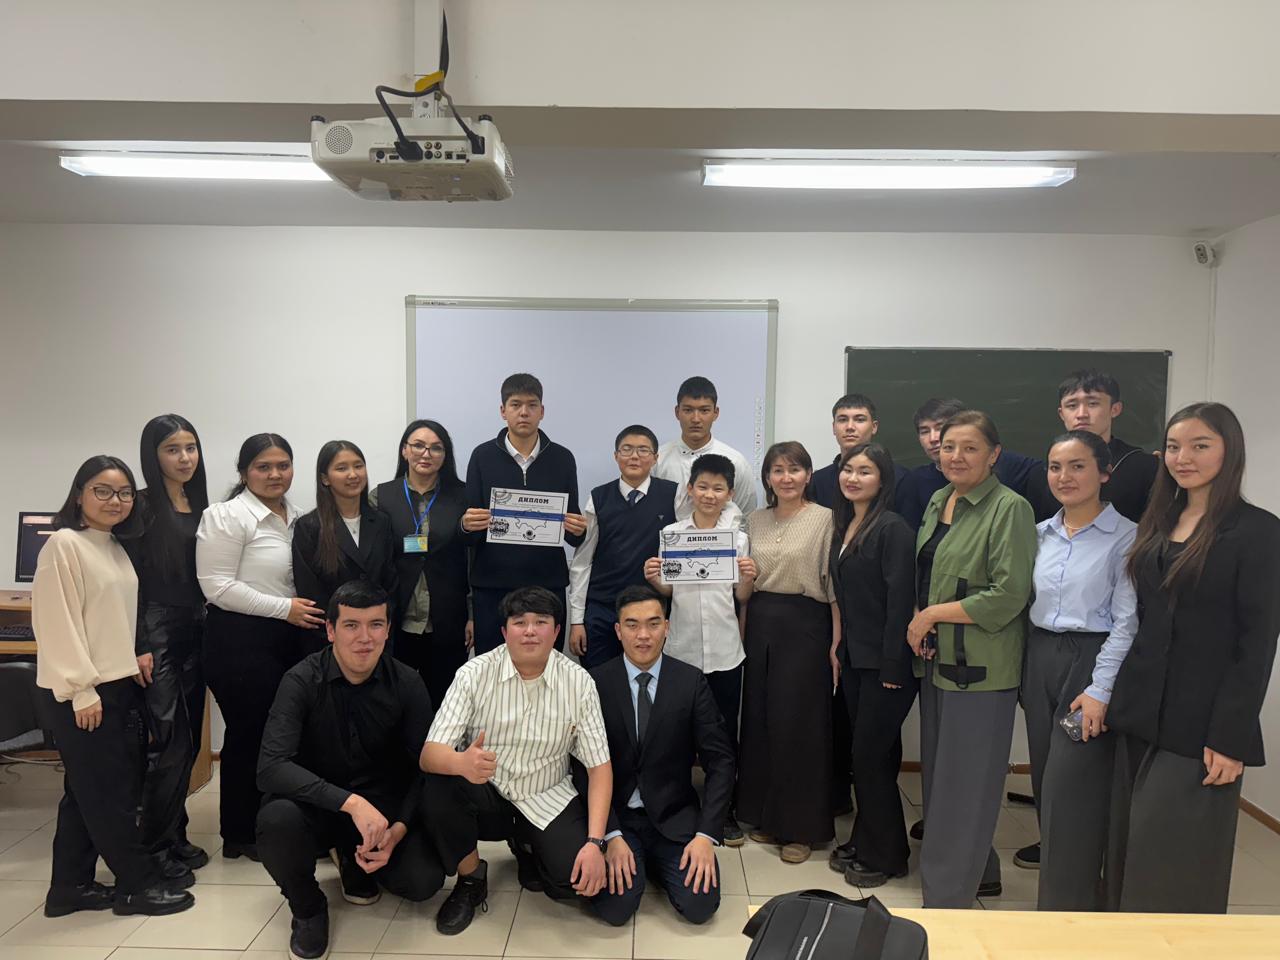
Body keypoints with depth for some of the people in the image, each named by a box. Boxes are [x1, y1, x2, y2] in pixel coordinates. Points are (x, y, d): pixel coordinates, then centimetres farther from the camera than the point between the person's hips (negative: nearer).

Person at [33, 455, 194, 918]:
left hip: (119, 685, 8)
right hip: (79, 693, -8)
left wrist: (133, 664, 10)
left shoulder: (116, 548, 13)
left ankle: (70, 887, 25)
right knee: (108, 791, 1)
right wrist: (82, 690, -18)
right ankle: (138, 884, 12)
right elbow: (57, 622, -16)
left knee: (87, 790, 14)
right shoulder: (64, 544, -11)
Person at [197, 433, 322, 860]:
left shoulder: (295, 516, 12)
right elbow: (217, 586, -16)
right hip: (241, 639, -6)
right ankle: (239, 834, 20)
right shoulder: (227, 516, -10)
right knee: (250, 733, 2)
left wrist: (308, 609, 6)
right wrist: (285, 607, -16)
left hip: (289, 637, 7)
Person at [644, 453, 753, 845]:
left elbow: (742, 598, 4)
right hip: (681, 648, 0)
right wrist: (653, 580, -13)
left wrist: (749, 579, -16)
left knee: (725, 732, 9)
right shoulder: (671, 533, 1)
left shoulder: (738, 537, 2)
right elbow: (667, 591, 8)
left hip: (725, 651, 0)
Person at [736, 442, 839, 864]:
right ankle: (765, 816, 26)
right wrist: (743, 631, 12)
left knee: (799, 724, 1)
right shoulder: (755, 520, 10)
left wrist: (837, 642, -12)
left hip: (805, 626, -5)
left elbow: (835, 584, -8)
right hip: (760, 626, 5)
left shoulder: (825, 519, -6)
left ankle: (801, 826, 16)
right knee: (760, 720, 10)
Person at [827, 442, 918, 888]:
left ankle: (883, 855, 18)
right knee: (867, 755, 16)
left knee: (871, 756, 1)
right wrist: (840, 650, 11)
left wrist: (892, 667, -18)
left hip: (885, 662, -7)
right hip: (854, 658, 7)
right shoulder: (844, 527, 11)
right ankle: (864, 842, 29)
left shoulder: (893, 529, -14)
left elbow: (900, 600, -17)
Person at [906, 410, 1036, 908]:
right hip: (936, 661, 8)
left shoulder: (1010, 508, -12)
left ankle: (947, 899, 12)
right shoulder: (937, 502, 11)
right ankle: (980, 874, 34)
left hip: (981, 668, -8)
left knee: (963, 785, 0)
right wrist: (917, 625, 3)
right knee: (938, 774, 16)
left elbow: (1009, 596, -18)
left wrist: (934, 615, -13)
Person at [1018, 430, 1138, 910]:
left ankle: (1068, 907, 8)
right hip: (1039, 660, 6)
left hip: (1090, 663, -5)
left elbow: (1126, 621, -11)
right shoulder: (1041, 534, 9)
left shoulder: (1125, 536, -8)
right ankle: (1052, 867, 28)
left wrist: (1100, 691, -15)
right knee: (1045, 783, 12)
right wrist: (1025, 672, 8)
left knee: (1069, 793, -4)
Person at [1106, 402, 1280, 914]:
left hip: (1196, 726, -6)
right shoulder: (1156, 525, 10)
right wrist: (1111, 695, 9)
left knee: (1174, 861, 2)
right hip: (1139, 716, 6)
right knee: (1129, 851, 14)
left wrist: (1231, 738, -15)